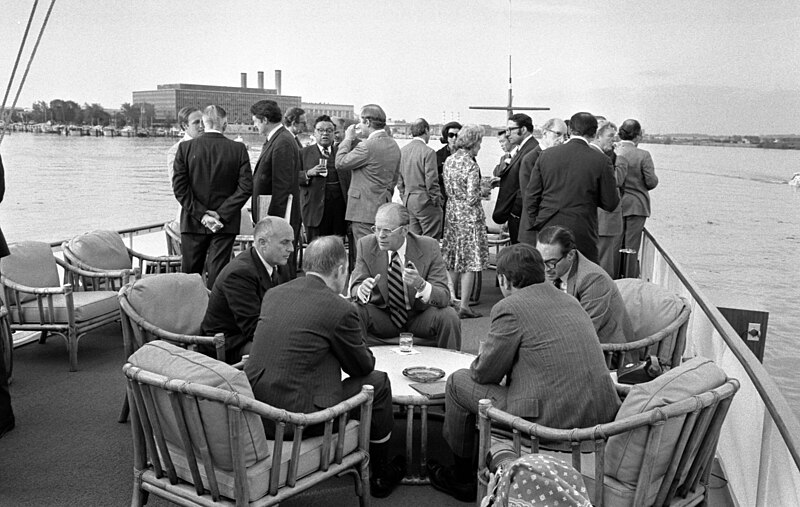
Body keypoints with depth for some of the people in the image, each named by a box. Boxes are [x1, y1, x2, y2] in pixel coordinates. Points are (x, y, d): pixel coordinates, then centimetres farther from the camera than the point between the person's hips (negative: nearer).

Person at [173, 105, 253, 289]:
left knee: (189, 274, 12)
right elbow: (246, 186, -10)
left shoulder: (185, 147, -3)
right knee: (218, 275, 4)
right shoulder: (238, 149, -5)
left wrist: (200, 214, -6)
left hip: (192, 224, 1)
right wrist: (222, 214, -8)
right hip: (226, 225, -1)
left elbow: (179, 187, -7)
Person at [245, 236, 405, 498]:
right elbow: (364, 366, 1)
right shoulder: (340, 309, -13)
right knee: (377, 383, 11)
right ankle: (380, 476, 27)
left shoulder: (273, 294, 7)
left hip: (254, 412, 8)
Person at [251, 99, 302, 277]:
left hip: (280, 215, -10)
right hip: (271, 213, 10)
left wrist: (272, 215, -20)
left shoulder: (283, 143, -16)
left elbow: (283, 185, -20)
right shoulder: (273, 139, 16)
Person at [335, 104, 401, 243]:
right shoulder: (394, 145, 11)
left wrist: (348, 139, -1)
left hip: (365, 211, -9)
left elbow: (340, 163, -11)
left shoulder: (367, 146, -18)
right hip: (384, 209, 9)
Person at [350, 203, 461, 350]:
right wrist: (362, 289, -34)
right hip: (381, 318, 1)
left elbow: (444, 296, -19)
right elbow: (354, 288, -8)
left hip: (420, 319, -1)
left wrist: (421, 285, -41)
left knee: (448, 316, -28)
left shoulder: (428, 247, -14)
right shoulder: (366, 245, -9)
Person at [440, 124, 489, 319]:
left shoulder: (449, 161, 3)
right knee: (470, 261, 2)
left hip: (452, 213, 7)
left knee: (452, 259, 16)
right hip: (469, 215, -7)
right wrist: (482, 191, 1)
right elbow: (472, 198, -18)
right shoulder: (471, 166, -18)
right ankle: (463, 306, 6)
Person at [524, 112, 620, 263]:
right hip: (582, 234, -3)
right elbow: (610, 204, -1)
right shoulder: (601, 161, -6)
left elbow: (531, 197, 5)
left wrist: (537, 225, 14)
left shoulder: (546, 155, 2)